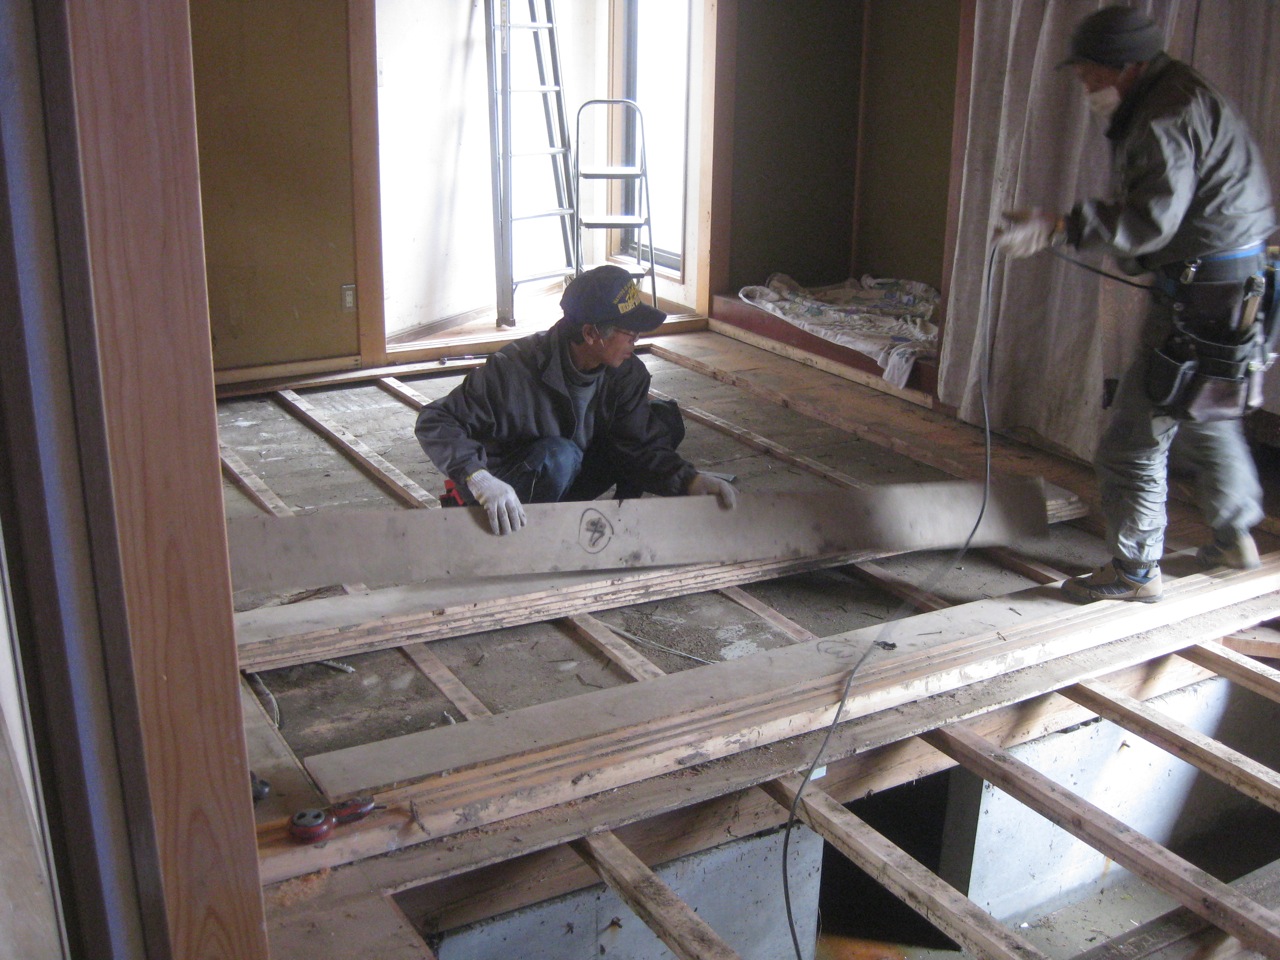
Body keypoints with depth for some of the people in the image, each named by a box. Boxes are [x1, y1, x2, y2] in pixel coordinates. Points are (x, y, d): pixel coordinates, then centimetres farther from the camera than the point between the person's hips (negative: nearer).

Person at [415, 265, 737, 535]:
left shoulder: (626, 374, -12)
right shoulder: (515, 369, -29)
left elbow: (639, 444, -14)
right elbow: (434, 422, -31)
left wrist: (690, 480, -32)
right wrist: (481, 479, -48)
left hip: (571, 477, 6)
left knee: (666, 420, -8)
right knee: (558, 455, -40)